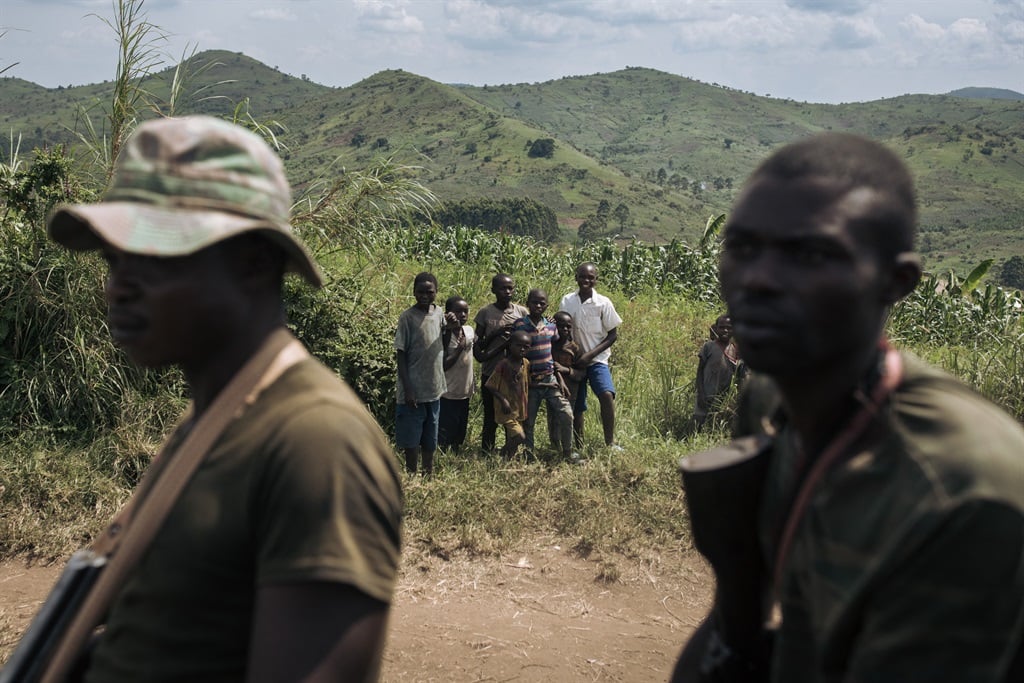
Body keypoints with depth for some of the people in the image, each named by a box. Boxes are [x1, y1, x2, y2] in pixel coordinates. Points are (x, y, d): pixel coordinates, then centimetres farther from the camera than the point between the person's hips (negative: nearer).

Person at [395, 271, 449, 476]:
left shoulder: (439, 313, 6)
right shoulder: (408, 317, -11)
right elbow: (400, 354, -11)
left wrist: (452, 328, -3)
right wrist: (407, 389, -16)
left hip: (434, 388, 6)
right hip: (414, 390, -6)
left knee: (430, 439, 14)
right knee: (411, 440, 0)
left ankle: (429, 474, 24)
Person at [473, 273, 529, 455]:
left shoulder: (522, 312, 2)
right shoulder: (485, 313, -2)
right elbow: (478, 346, -1)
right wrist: (497, 333, -16)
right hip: (491, 373, -2)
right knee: (491, 417, 3)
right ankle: (486, 453, 12)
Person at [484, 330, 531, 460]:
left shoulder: (526, 364, 3)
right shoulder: (503, 364, -16)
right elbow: (491, 386, -12)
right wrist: (503, 399, -22)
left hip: (519, 409, 7)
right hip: (506, 410, -7)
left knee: (511, 441, 14)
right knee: (519, 436, -18)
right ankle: (503, 457, 2)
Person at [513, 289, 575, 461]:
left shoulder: (551, 326, 6)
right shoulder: (520, 326, -9)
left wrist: (560, 380, 8)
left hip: (550, 380, 4)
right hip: (531, 383, -4)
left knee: (566, 414, -4)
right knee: (528, 421, 4)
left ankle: (567, 453, 8)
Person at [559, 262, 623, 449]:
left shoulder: (603, 303, -8)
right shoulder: (567, 301, 0)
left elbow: (613, 334, -4)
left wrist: (590, 355, -12)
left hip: (596, 360, -3)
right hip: (574, 360, 3)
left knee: (607, 394, -25)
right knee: (576, 406, 5)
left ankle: (610, 442, -15)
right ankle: (579, 446, 19)